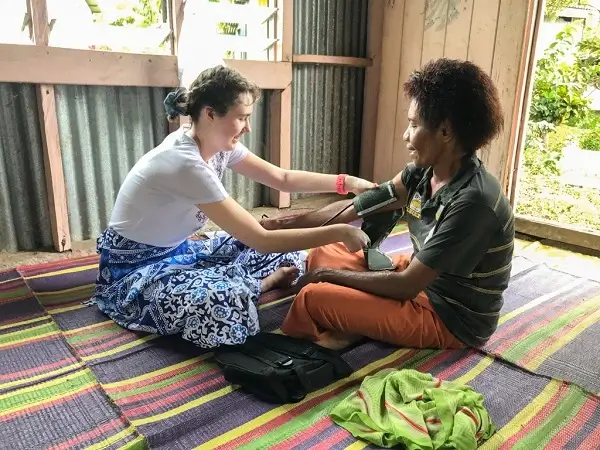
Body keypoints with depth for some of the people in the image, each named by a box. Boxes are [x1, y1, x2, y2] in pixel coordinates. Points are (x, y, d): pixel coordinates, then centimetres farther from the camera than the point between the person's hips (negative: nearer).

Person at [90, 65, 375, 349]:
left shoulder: (219, 144, -7)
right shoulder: (185, 163, -33)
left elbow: (282, 178, 1)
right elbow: (261, 240, -34)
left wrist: (346, 182, -9)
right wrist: (338, 232, -31)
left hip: (177, 250, 8)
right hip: (134, 267, -7)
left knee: (285, 253, 0)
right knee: (229, 303, -37)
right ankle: (262, 283, -9)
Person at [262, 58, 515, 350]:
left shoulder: (472, 202, -31)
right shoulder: (425, 170, -5)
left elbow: (405, 286, -28)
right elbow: (361, 204, 2)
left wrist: (330, 276, -15)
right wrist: (286, 224, 1)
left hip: (451, 319, -9)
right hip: (422, 281, 9)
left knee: (313, 298, -22)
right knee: (321, 255, 11)